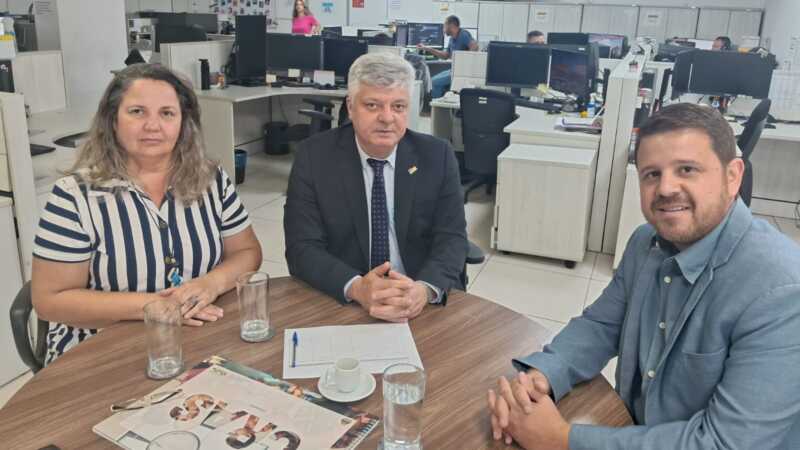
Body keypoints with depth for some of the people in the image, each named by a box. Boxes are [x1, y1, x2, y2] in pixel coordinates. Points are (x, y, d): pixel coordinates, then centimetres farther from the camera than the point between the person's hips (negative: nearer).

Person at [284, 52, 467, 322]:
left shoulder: (437, 156, -1)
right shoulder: (314, 157, -5)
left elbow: (451, 238, -4)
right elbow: (302, 247, -9)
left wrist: (424, 289, -24)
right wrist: (356, 288, -27)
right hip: (336, 301, 0)